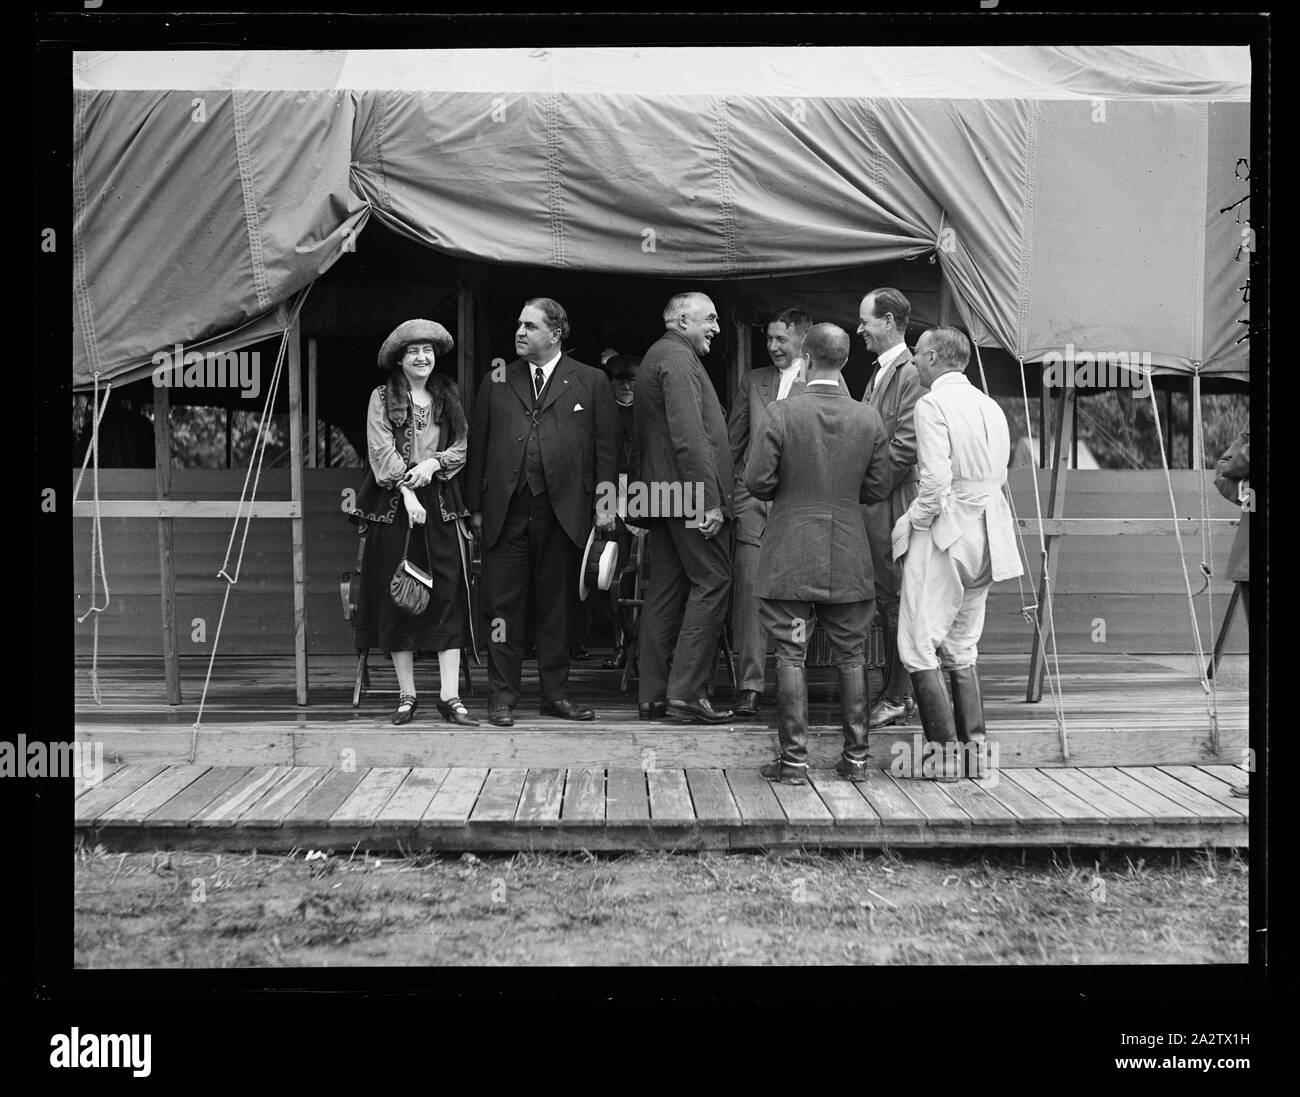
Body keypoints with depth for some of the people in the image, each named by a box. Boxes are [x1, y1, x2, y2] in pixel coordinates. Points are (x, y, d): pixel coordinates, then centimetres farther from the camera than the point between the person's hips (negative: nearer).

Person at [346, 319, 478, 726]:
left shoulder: (448, 396, 13)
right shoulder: (383, 398, 4)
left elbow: (462, 445, 7)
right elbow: (383, 451, -5)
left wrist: (433, 463, -12)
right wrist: (408, 493, -15)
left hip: (441, 504, 2)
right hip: (394, 505, -2)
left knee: (448, 594, -5)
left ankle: (449, 696, -6)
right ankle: (407, 694, 6)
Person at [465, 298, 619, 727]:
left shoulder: (591, 382, 7)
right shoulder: (496, 382, 11)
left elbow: (605, 447, 5)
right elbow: (477, 446, 10)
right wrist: (475, 506, 4)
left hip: (563, 510, -1)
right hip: (506, 510, 1)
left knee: (556, 605, 6)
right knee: (503, 605, 0)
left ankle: (556, 694, 14)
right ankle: (503, 695, 6)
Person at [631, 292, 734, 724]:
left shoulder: (656, 357, 21)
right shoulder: (678, 358, -12)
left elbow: (641, 438, 23)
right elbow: (689, 436, -21)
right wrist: (711, 499, -22)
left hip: (661, 492, 10)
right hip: (689, 494, -10)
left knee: (665, 591, 10)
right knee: (712, 582, -8)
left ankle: (653, 696, 12)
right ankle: (686, 693, -11)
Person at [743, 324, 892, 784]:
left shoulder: (782, 413, -11)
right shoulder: (869, 418, -2)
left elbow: (757, 480, -11)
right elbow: (878, 487, 2)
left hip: (791, 553, -2)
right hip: (848, 556, 3)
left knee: (791, 655, 2)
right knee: (851, 655, 12)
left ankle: (794, 760, 2)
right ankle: (855, 756, 15)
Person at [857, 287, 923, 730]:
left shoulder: (910, 374, -14)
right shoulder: (880, 372, 17)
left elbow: (905, 445, -19)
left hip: (892, 507, -10)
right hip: (872, 507, 10)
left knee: (895, 602, -4)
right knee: (885, 603, 13)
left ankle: (896, 701, 1)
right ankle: (893, 694, 19)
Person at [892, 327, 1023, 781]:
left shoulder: (933, 405, -11)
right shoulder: (990, 407, 12)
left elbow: (937, 480, -20)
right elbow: (998, 478, 14)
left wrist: (912, 521, -6)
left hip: (944, 534, -8)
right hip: (985, 537, 8)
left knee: (918, 647, -3)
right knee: (961, 648, 16)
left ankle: (945, 753, -6)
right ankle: (975, 749, 14)